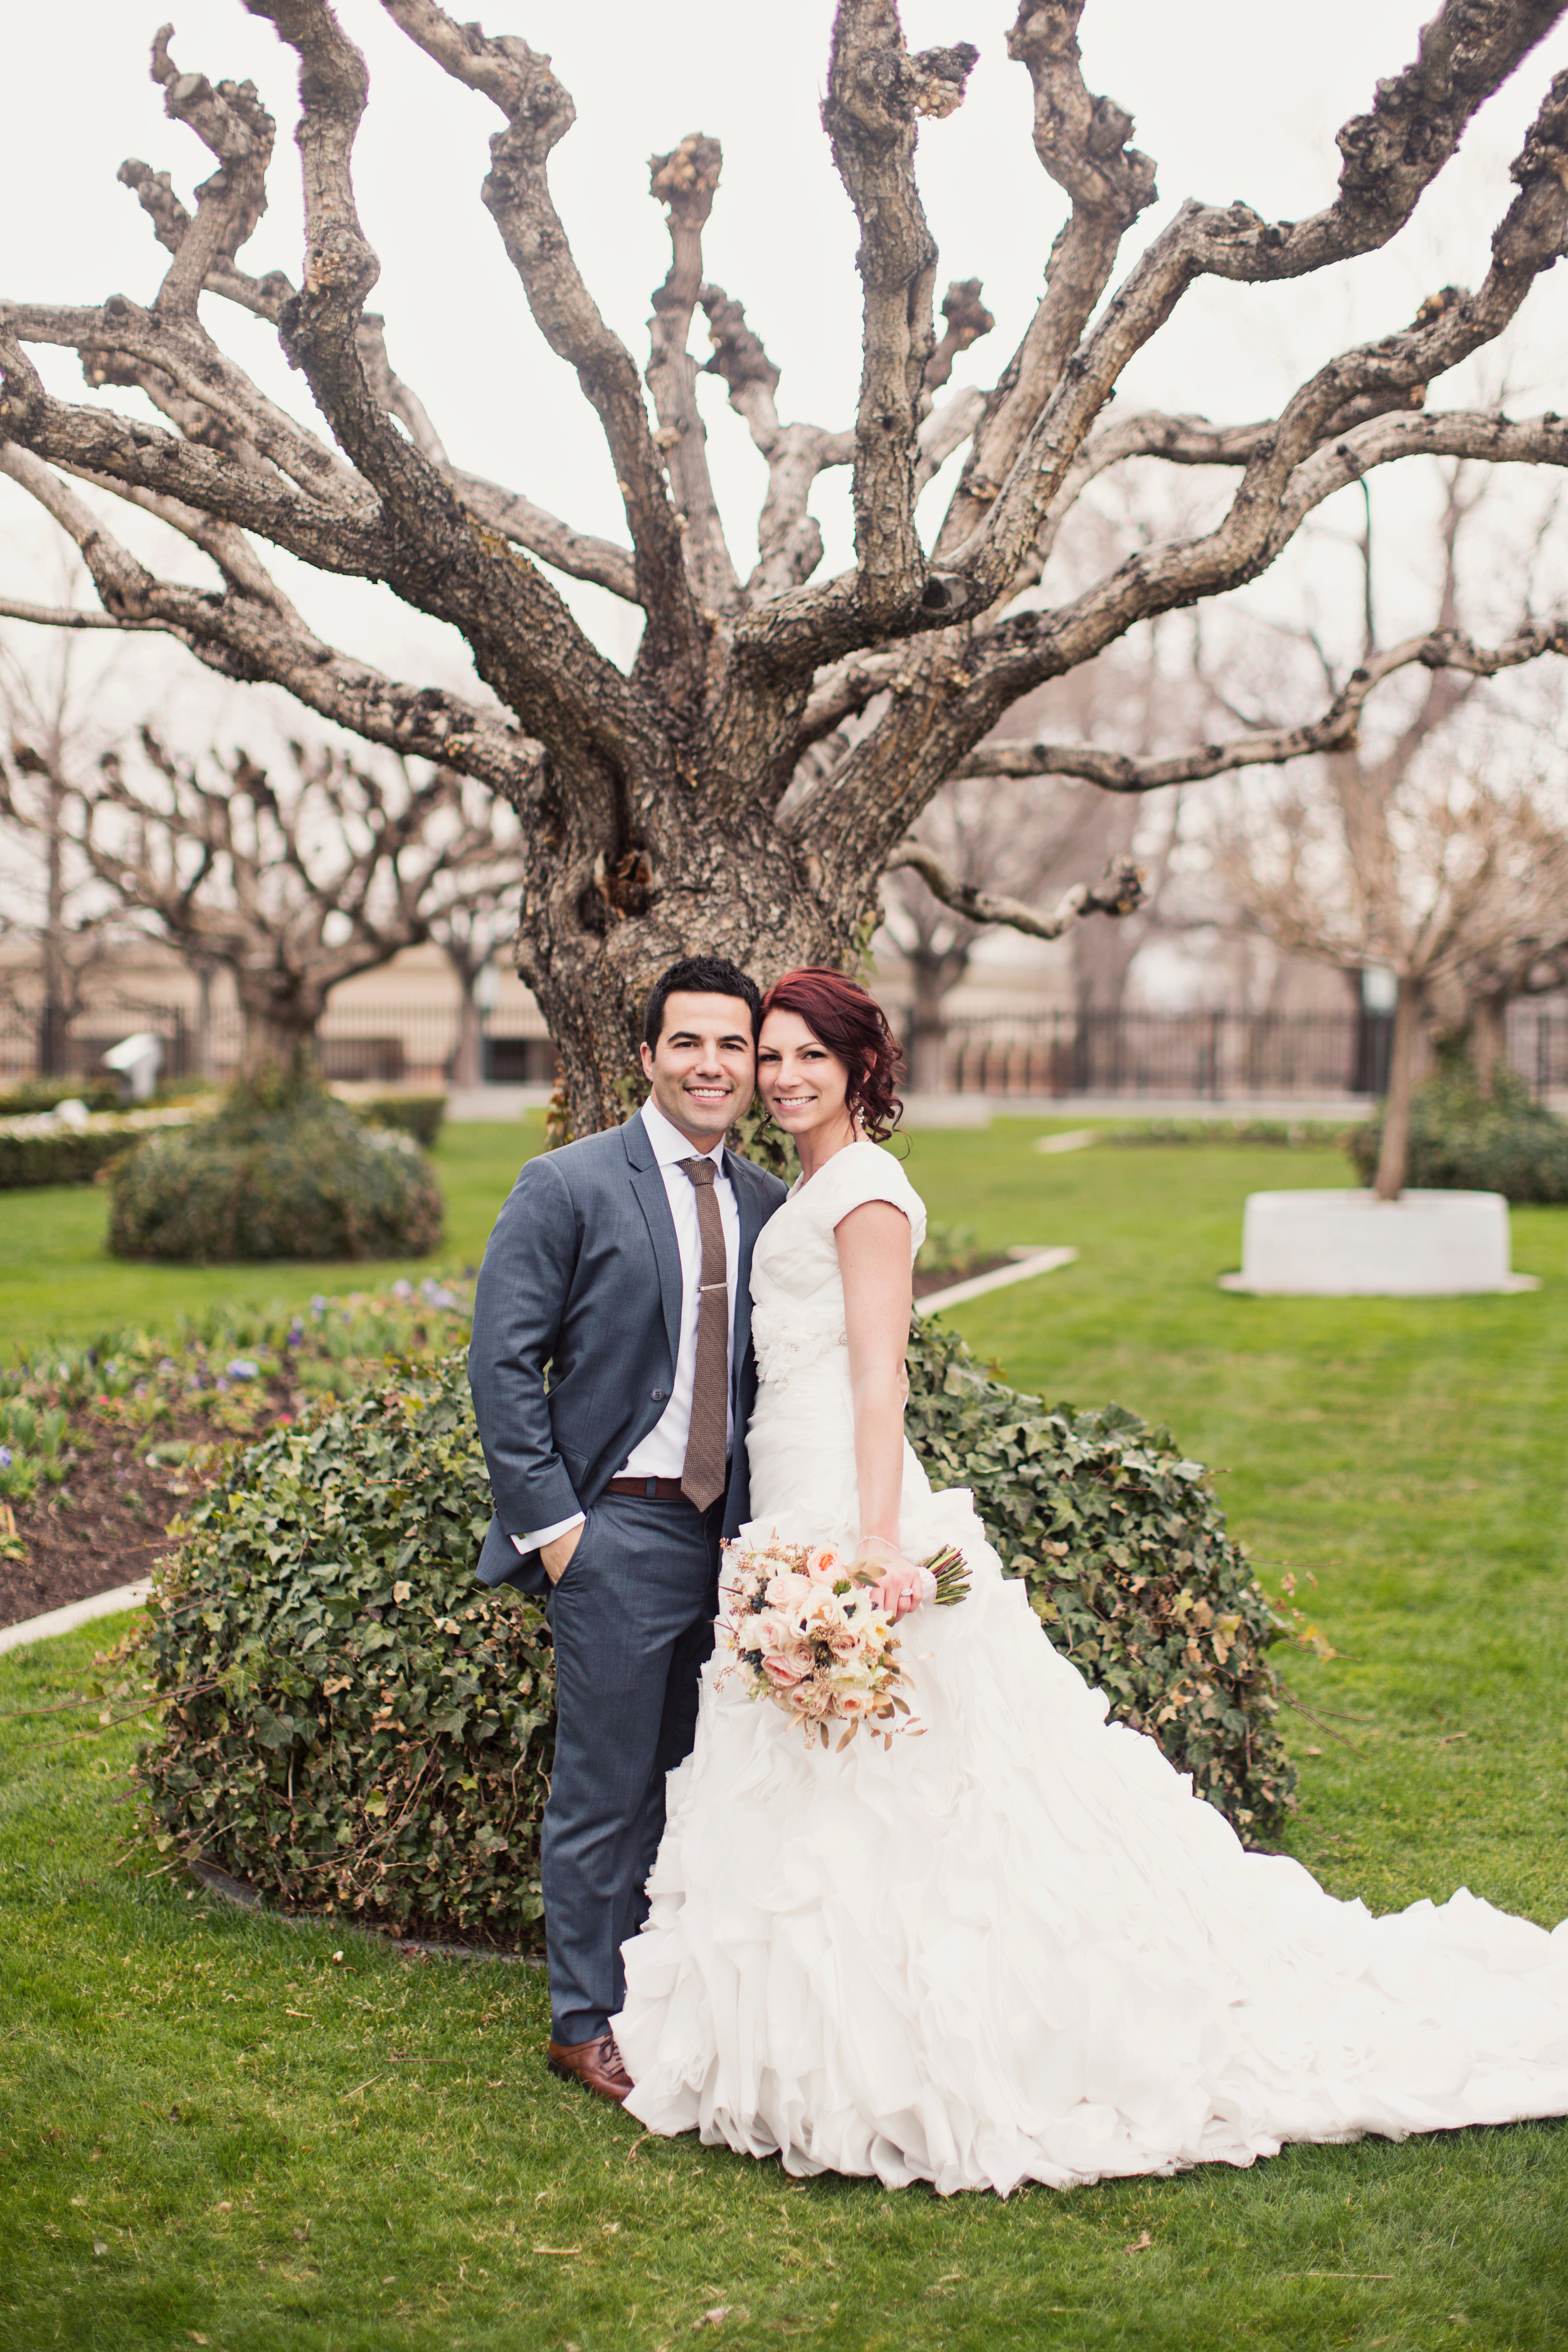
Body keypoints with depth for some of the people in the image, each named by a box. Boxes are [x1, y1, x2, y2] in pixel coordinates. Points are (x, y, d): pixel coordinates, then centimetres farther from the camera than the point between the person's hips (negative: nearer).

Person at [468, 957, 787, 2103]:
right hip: (619, 1534, -5)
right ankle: (589, 2020, 15)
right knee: (607, 1791, 1)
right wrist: (550, 1522, -11)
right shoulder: (568, 1186, -6)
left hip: (729, 1536, 5)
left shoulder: (768, 1204, 9)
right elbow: (504, 1362, -7)